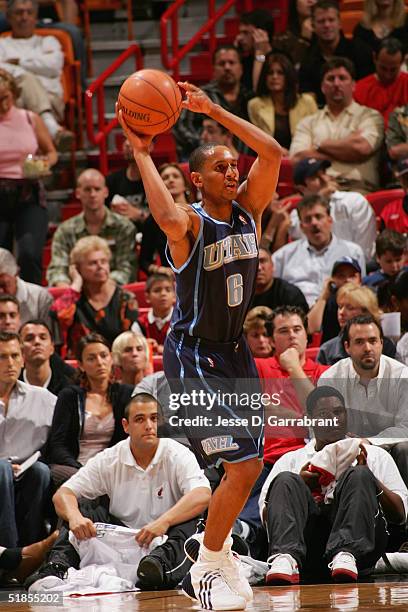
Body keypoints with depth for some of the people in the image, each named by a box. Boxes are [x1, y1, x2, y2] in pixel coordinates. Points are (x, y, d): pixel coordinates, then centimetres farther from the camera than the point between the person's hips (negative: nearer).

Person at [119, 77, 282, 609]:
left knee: (247, 468, 10)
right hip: (192, 355, -7)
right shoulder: (191, 225, -18)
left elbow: (272, 153, -12)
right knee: (243, 468, -15)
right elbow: (169, 220, -44)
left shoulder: (248, 209, 0)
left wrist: (212, 110, -13)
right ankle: (208, 569, 1)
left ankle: (217, 552, 32)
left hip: (233, 351, 7)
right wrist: (141, 153, -35)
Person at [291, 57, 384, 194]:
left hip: (356, 187, -1)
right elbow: (297, 158, 6)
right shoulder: (308, 122, 23)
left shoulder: (370, 116, 16)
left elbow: (362, 147, -4)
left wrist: (322, 145, 9)